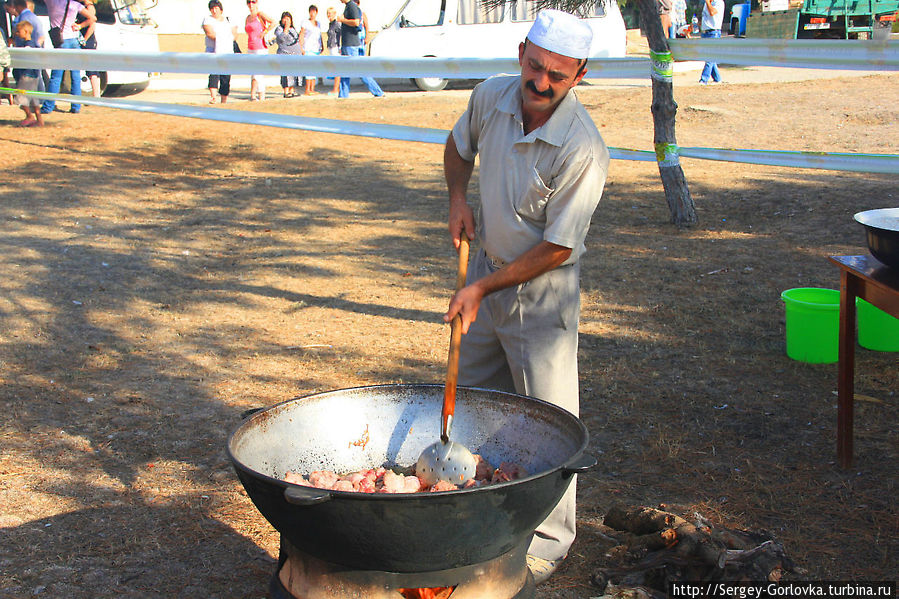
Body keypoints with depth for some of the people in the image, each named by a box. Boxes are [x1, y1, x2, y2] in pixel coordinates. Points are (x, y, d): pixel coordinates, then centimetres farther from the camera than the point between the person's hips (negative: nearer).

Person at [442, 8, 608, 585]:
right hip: (488, 266, 7)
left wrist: (482, 289, -21)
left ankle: (550, 538, 18)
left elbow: (556, 248, -23)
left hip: (543, 289, -7)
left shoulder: (583, 150, -28)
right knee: (470, 392, 20)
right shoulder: (492, 95, -9)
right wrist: (458, 197, -2)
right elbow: (460, 144, 14)